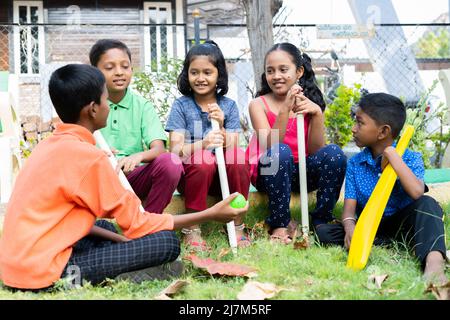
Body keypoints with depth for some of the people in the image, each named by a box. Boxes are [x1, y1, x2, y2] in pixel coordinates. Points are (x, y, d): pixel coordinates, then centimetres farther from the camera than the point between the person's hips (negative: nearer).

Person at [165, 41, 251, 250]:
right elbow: (175, 150, -12)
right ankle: (191, 230, -21)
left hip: (223, 175, 2)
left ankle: (237, 227, -15)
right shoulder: (181, 106, -1)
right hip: (190, 174, -2)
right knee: (203, 159, -33)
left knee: (238, 155, -28)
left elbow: (231, 149, -2)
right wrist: (202, 144, -32)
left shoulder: (229, 106, 4)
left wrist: (221, 127, -21)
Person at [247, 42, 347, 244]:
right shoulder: (259, 104, -6)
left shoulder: (310, 103, 1)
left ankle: (321, 220, -8)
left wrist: (317, 113, -22)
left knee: (334, 154, -24)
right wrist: (285, 110, -30)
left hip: (303, 173, 3)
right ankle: (281, 223, -18)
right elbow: (270, 148, -19)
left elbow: (315, 150, -8)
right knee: (280, 152, -34)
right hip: (270, 173, -2)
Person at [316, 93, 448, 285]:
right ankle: (395, 244, -28)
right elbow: (350, 206, -6)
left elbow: (417, 193, -30)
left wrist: (391, 154, -23)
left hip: (401, 223, -3)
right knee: (324, 233, -21)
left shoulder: (411, 159, -7)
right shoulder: (355, 163, 4)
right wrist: (350, 227, -31)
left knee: (426, 204, -31)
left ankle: (433, 263, -56)